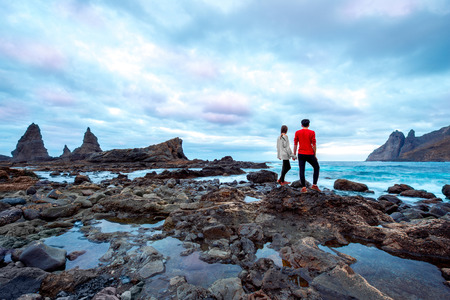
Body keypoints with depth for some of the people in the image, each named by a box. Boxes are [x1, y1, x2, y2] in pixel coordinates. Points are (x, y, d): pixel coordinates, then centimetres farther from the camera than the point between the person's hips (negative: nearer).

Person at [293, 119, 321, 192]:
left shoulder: (297, 132, 4)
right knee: (316, 168, 17)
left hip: (301, 154, 2)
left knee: (301, 171, 4)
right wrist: (315, 155, 4)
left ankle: (303, 187, 2)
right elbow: (314, 145, -5)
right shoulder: (312, 132, -3)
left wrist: (294, 155, 11)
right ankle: (314, 185, 9)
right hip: (310, 154, -2)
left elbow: (295, 144, 4)